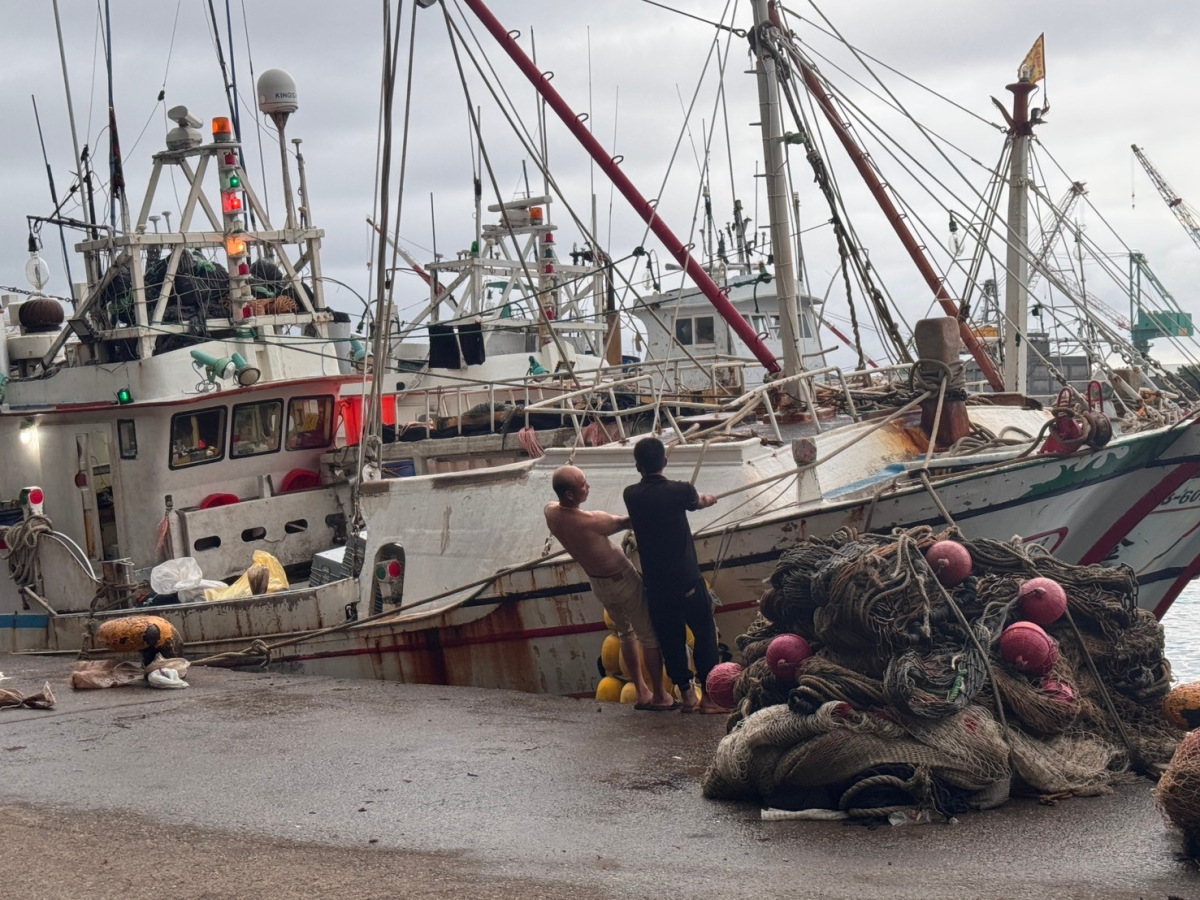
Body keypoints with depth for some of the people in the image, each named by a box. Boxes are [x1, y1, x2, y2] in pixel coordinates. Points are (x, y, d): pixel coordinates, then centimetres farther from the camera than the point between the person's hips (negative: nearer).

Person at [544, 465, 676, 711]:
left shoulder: (550, 513, -15)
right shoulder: (592, 522, -34)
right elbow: (627, 522, -22)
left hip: (597, 584, 7)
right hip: (623, 579, -7)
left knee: (625, 632, 25)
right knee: (650, 635, 11)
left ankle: (642, 693, 31)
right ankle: (660, 696, 20)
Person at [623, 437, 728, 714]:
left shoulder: (631, 496, -1)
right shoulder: (679, 491, -11)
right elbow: (697, 502, 12)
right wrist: (706, 499, 38)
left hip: (654, 584, 3)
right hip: (686, 579, -3)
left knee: (670, 638, 12)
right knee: (704, 631, 9)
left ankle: (687, 695, 17)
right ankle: (709, 695, 9)